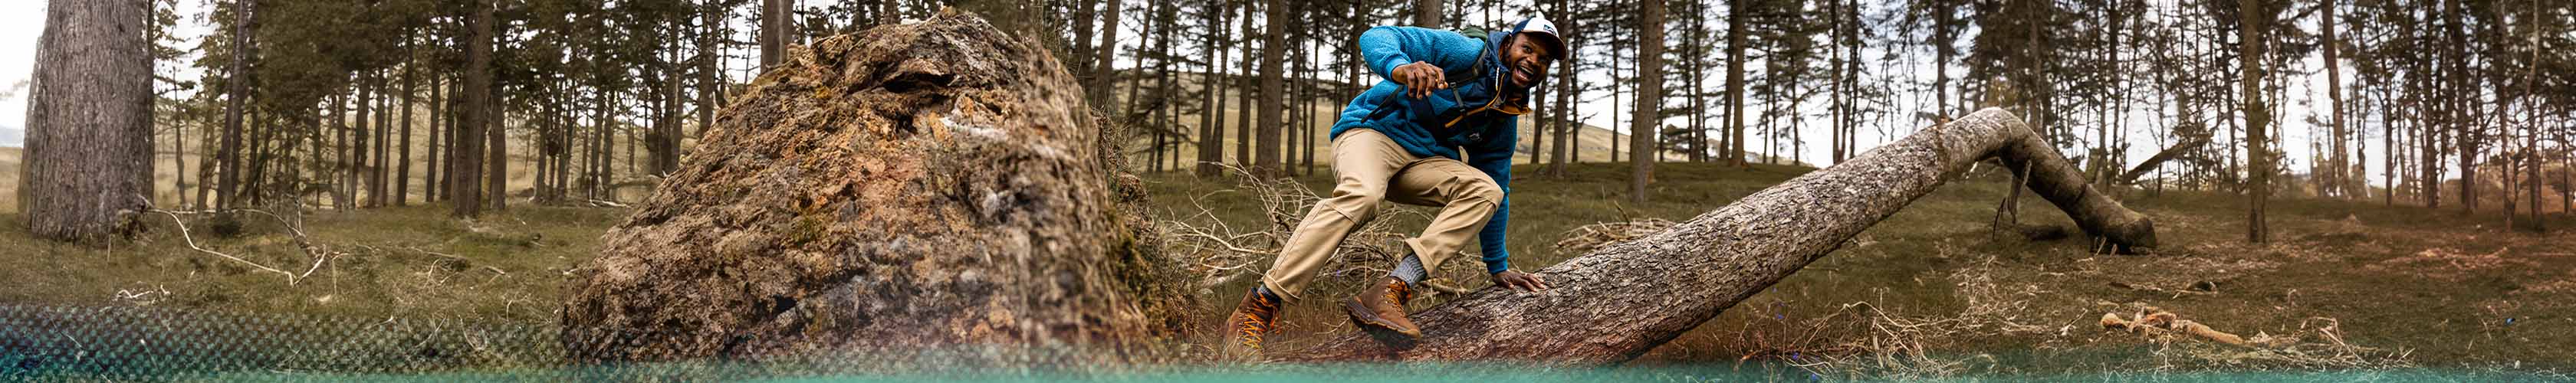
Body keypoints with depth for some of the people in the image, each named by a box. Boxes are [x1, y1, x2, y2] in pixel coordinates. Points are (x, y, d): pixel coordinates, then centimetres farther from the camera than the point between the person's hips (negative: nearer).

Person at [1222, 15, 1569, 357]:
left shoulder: (1505, 121, 11)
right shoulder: (1467, 52, -9)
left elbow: (1498, 189, 20)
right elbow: (1377, 37, -20)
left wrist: (1498, 266, 18)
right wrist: (1400, 68, -44)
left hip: (1423, 162, 6)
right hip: (1374, 131, -6)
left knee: (1486, 191, -21)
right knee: (1361, 195, -39)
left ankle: (1388, 293, -34)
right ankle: (1257, 310, -40)